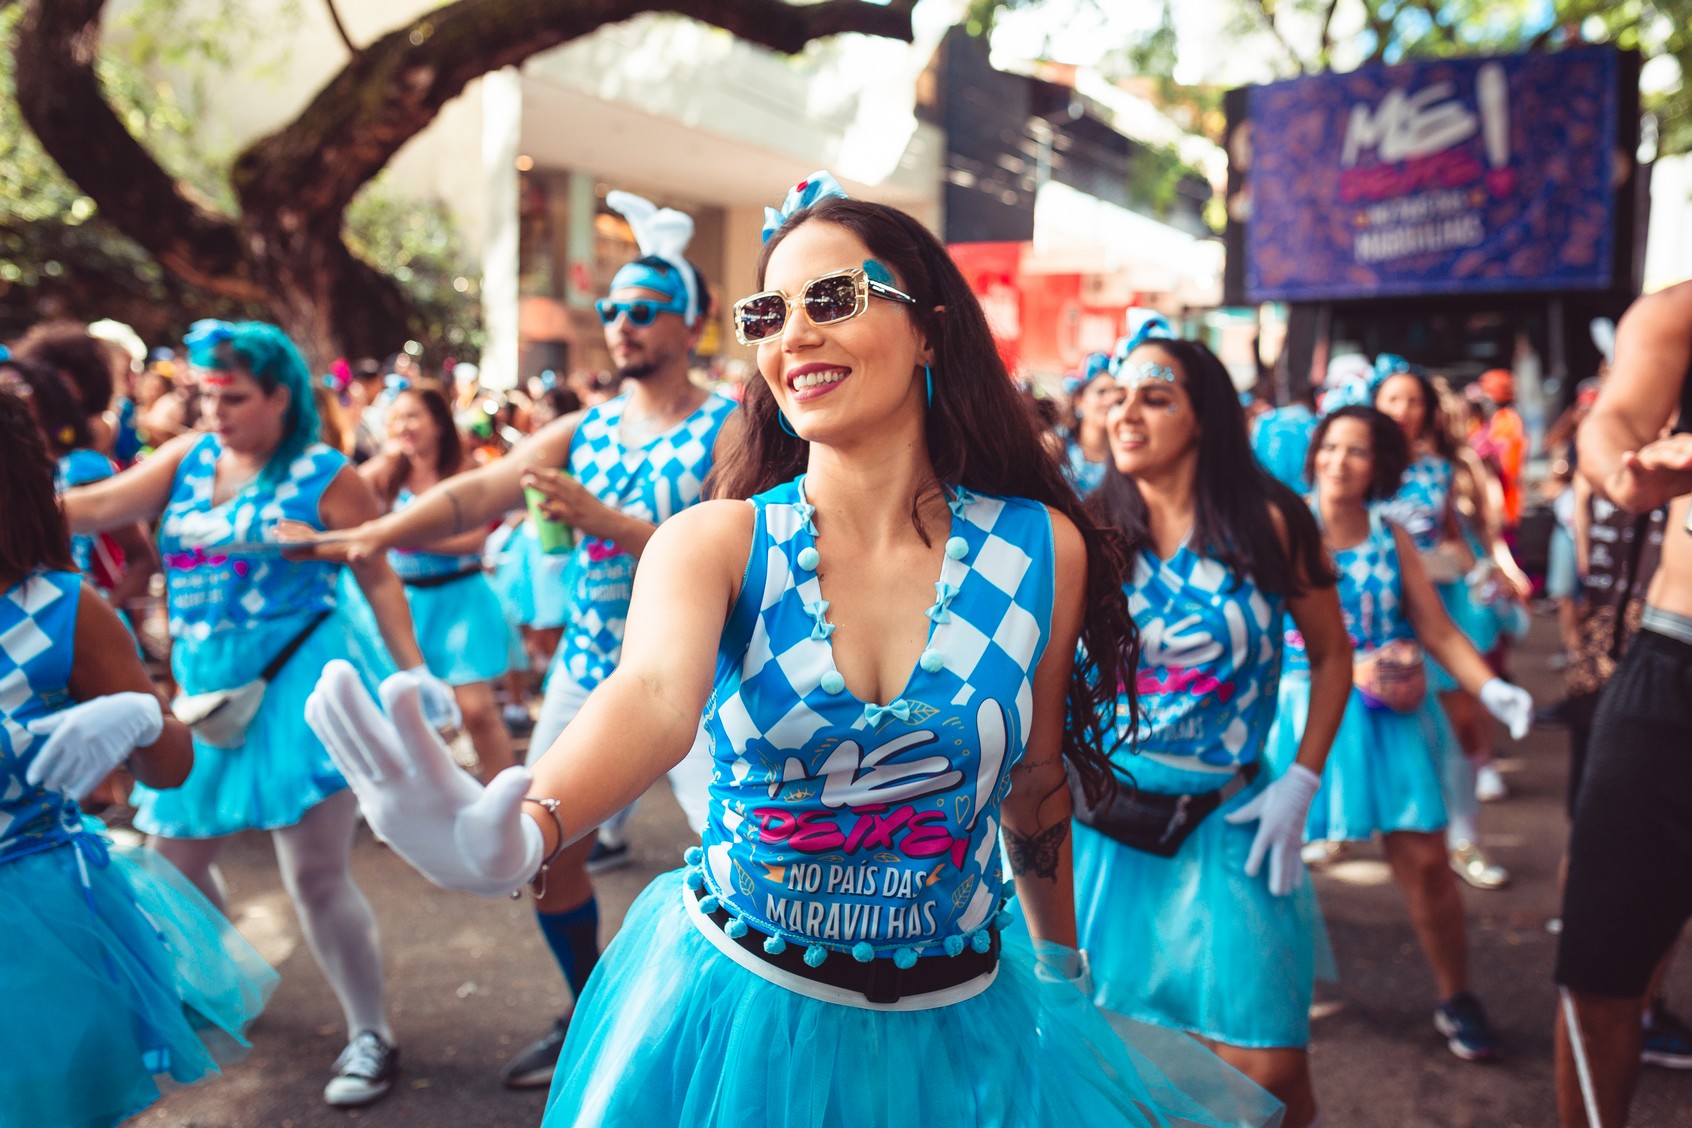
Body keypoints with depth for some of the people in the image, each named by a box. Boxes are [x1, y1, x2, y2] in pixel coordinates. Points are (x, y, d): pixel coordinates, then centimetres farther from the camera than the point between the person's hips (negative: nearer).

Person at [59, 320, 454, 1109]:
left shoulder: (324, 475, -6)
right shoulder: (188, 459, 7)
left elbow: (378, 579, -3)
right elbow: (90, 508, -1)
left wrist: (415, 673, -10)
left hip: (296, 687, -6)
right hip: (203, 694, 6)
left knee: (316, 876, -4)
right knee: (173, 857, 19)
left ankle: (371, 1037, 13)